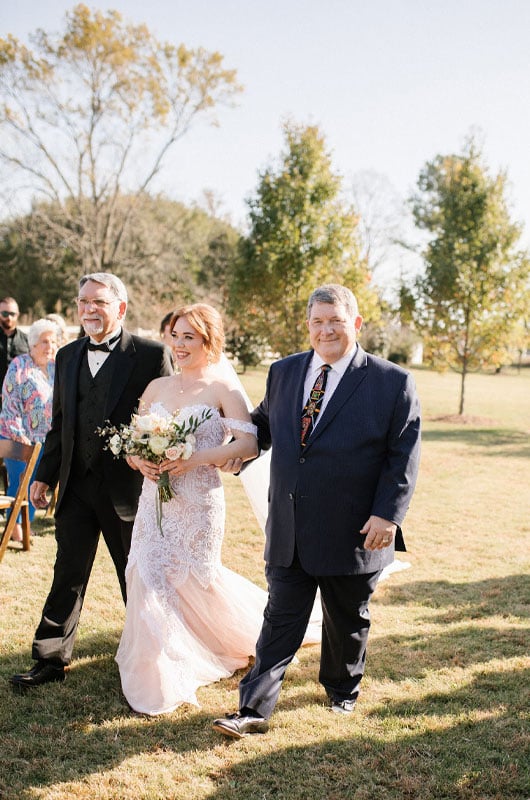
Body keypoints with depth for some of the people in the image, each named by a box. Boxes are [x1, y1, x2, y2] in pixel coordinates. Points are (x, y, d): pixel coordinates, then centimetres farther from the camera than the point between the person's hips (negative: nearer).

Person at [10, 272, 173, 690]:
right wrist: (44, 475, 13)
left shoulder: (151, 355, -8)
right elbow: (60, 424, 14)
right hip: (75, 485, 4)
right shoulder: (67, 356, 9)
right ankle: (51, 660, 24)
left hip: (128, 487, -4)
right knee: (68, 575, 12)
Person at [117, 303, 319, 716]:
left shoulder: (223, 387, -6)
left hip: (198, 500, -5)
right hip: (155, 497, 5)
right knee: (149, 577, 5)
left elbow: (248, 444, -17)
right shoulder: (157, 387, 10)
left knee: (196, 578, 3)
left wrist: (195, 459, -22)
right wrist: (139, 459, -7)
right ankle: (159, 677, 25)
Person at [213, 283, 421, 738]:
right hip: (288, 531, 3)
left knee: (347, 623, 18)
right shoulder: (283, 372, 6)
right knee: (279, 622, 7)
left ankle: (342, 691, 42)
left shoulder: (393, 383, -7)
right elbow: (263, 425, 20)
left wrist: (388, 515, -15)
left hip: (353, 535, -2)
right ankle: (255, 710, 13)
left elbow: (403, 457, -8)